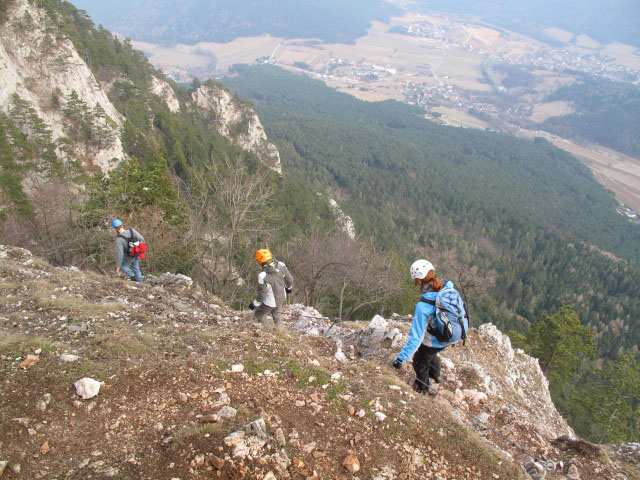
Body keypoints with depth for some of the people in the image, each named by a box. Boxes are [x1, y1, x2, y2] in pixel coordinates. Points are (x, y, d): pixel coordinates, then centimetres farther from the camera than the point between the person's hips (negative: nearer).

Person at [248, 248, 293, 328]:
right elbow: (289, 279, -3)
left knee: (259, 315, 22)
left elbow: (262, 294, -24)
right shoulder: (281, 265, -19)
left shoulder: (262, 275, -34)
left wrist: (254, 304, -6)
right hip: (282, 298, 6)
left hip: (271, 302, -6)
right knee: (277, 315, 32)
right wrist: (289, 287, 19)